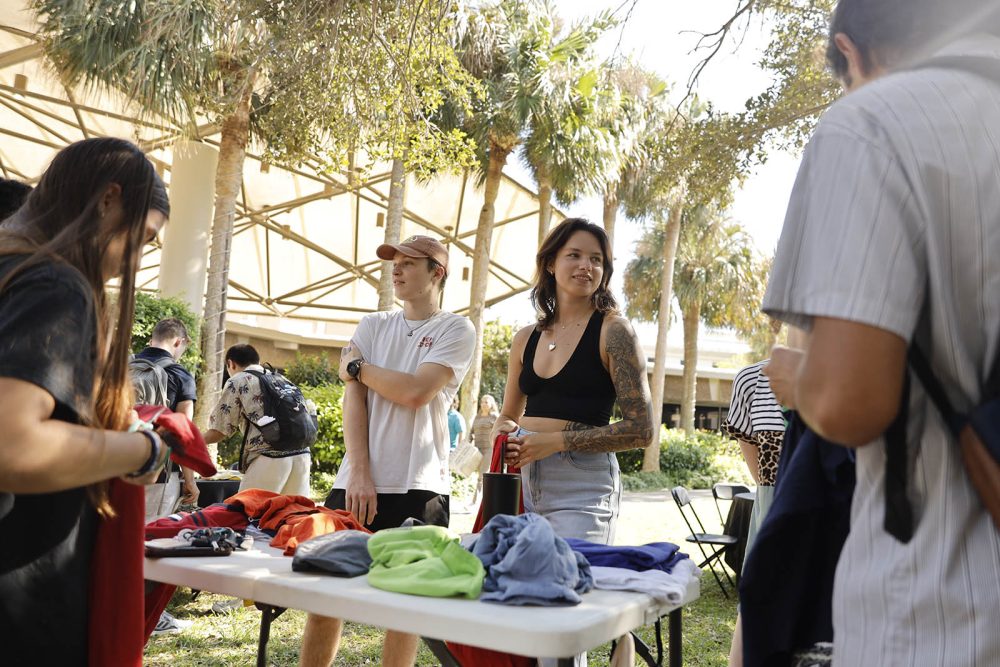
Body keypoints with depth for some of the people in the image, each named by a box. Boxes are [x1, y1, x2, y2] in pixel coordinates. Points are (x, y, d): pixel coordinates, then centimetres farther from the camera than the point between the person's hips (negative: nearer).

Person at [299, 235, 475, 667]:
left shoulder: (456, 330, 1)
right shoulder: (372, 326, 13)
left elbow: (415, 392, -13)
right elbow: (353, 399, 3)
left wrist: (356, 366, 0)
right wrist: (359, 474, -9)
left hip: (419, 487, -3)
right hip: (357, 482, 4)